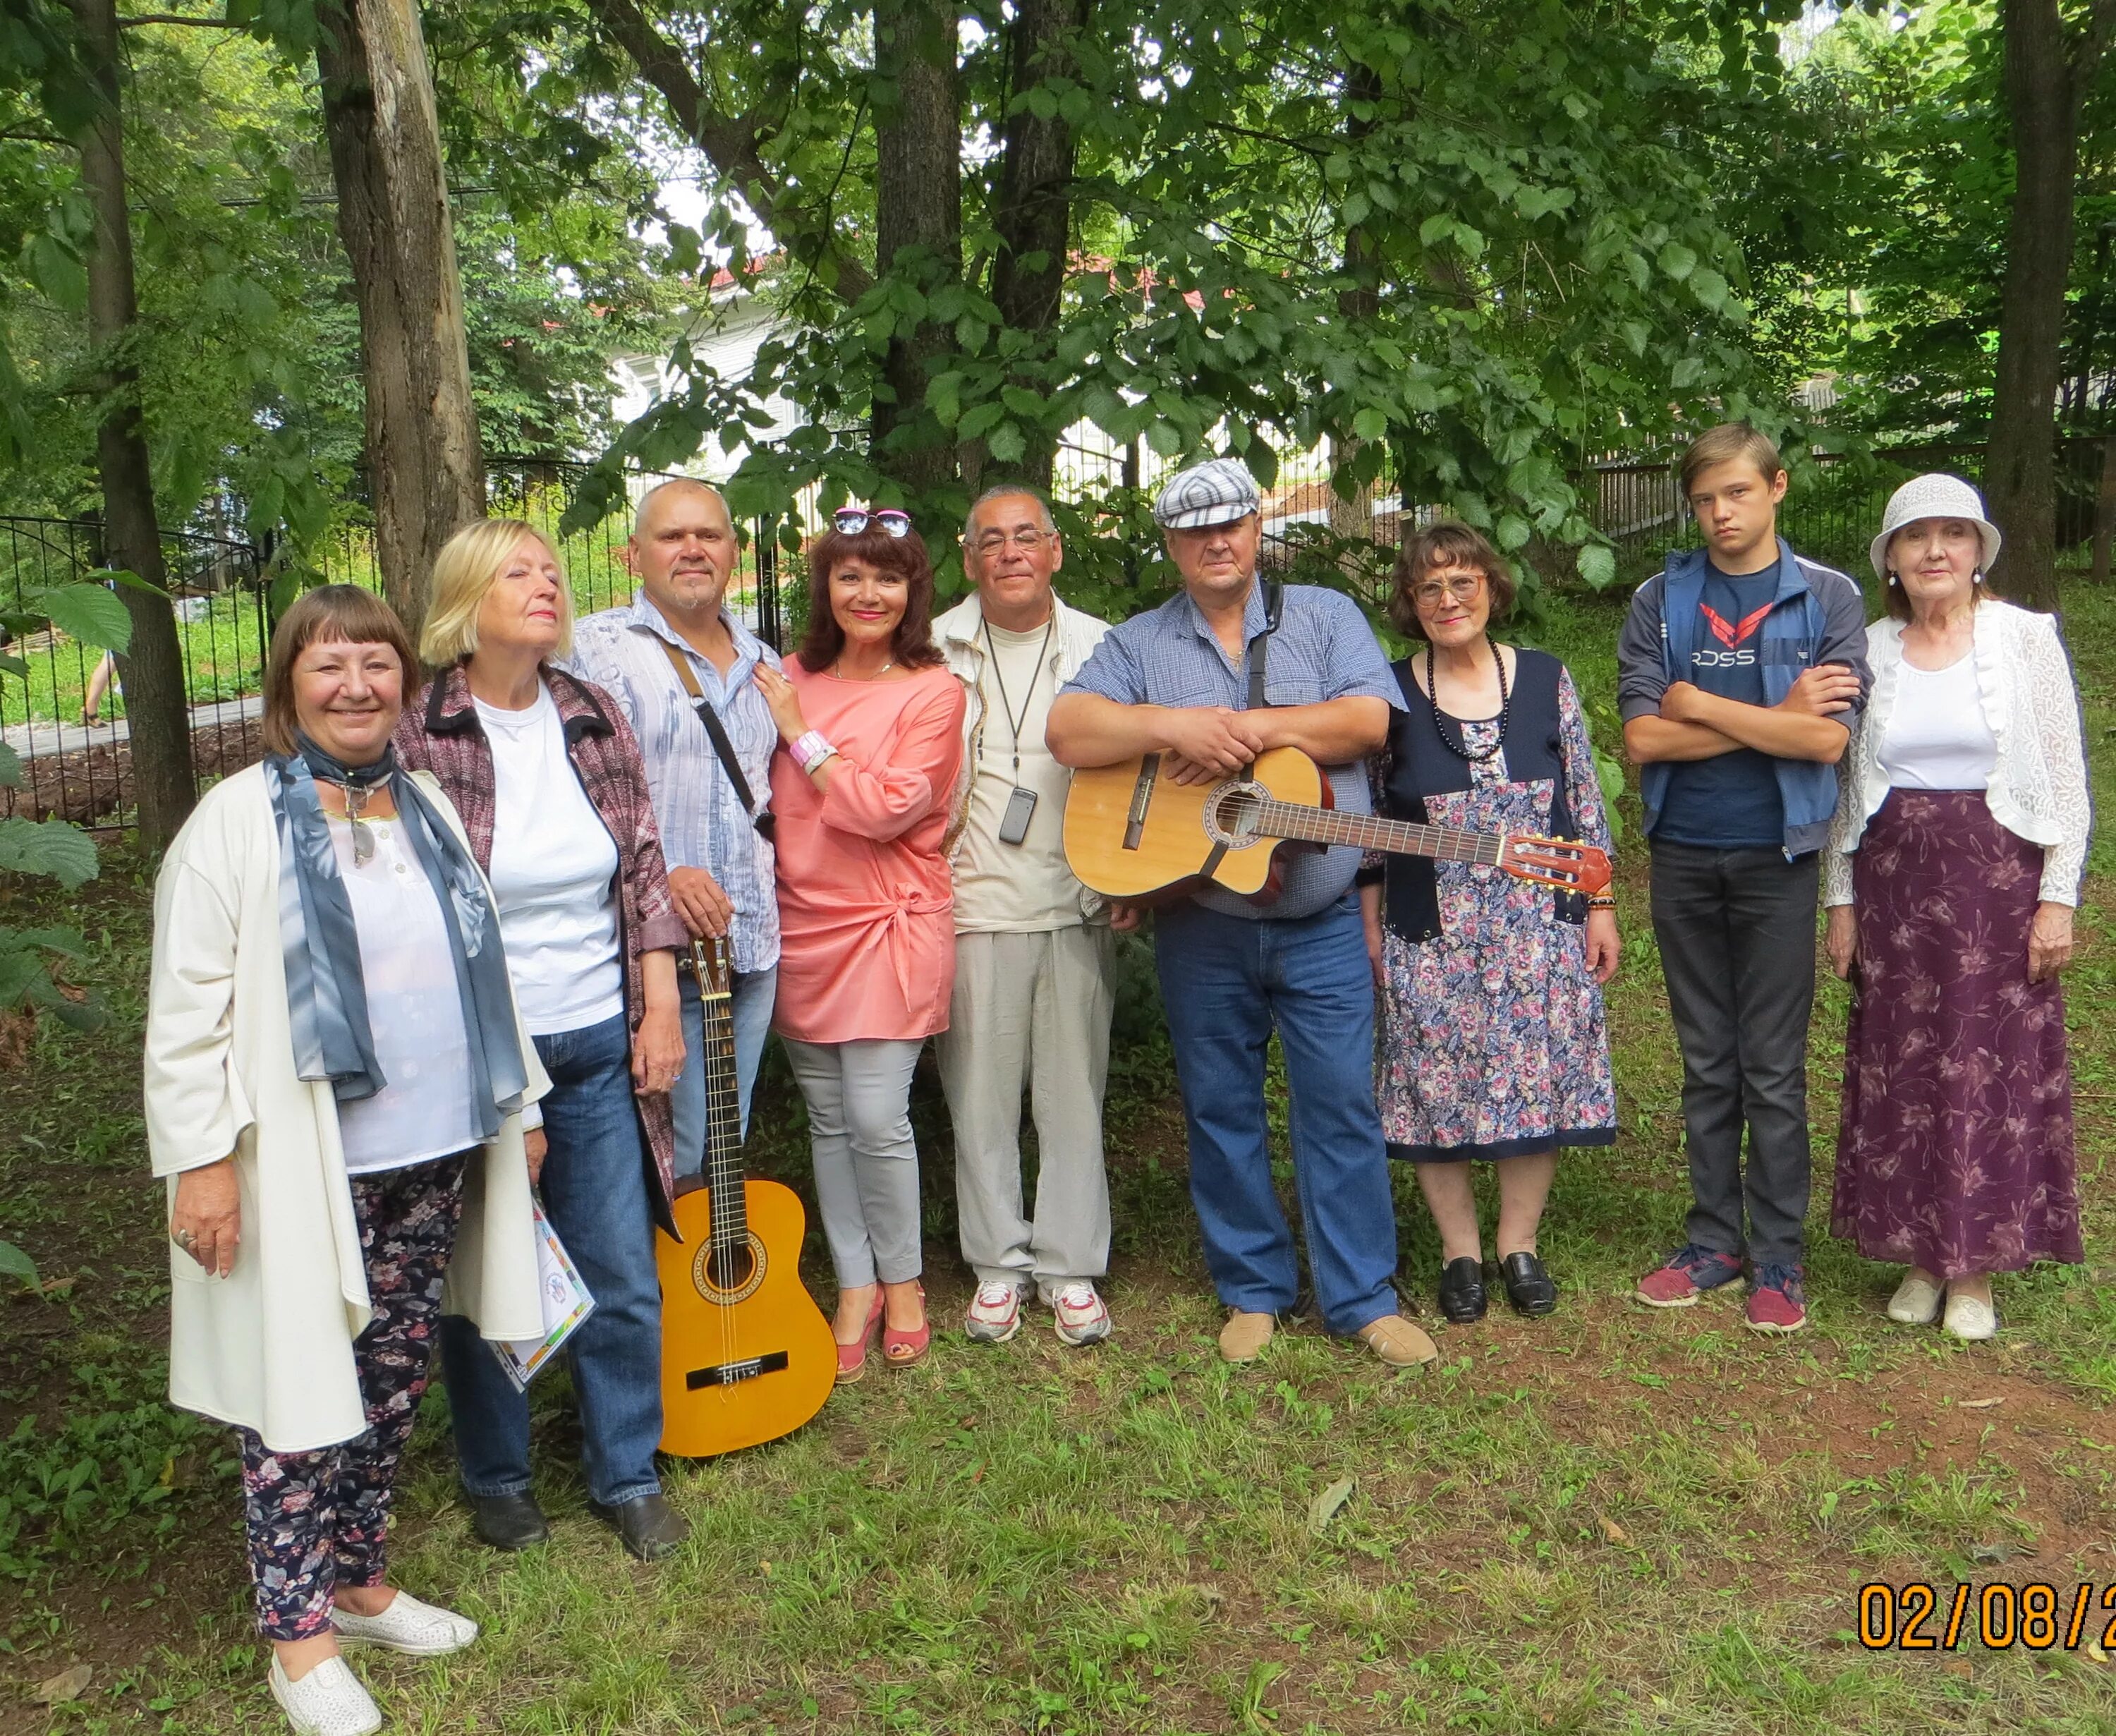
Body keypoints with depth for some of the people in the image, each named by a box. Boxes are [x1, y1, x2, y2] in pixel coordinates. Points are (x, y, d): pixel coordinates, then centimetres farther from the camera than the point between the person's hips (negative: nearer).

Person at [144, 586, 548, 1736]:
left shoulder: (426, 809, 11)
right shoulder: (239, 820, -8)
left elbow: (479, 973, 17)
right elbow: (189, 1005, -11)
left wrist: (516, 1104, 17)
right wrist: (201, 1158, -15)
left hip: (433, 1156, 6)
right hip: (307, 1169, -6)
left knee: (395, 1379, 16)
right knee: (302, 1394, 5)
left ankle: (361, 1581, 35)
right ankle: (299, 1635, 21)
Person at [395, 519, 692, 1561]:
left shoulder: (595, 719, 3)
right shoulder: (414, 736, -12)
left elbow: (643, 868, 7)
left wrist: (661, 1008, 2)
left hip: (599, 1045, 4)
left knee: (622, 1282, 10)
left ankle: (627, 1476, 30)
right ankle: (496, 1476, 36)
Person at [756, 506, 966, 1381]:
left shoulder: (932, 690, -5)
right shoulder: (793, 680, 9)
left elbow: (890, 807, -18)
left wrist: (802, 736, -11)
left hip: (889, 928, -4)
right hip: (802, 925, 5)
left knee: (876, 1118, -6)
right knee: (827, 1117, 9)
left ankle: (902, 1278, 17)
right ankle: (854, 1284, 23)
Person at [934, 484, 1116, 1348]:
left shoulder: (1100, 649, 7)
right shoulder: (934, 650, 5)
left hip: (1078, 904, 1)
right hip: (972, 908, 0)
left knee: (1075, 1092, 4)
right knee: (980, 1094, 4)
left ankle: (1070, 1266, 17)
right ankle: (997, 1264, 19)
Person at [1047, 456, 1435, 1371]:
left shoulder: (1325, 616, 6)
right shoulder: (1138, 643, 6)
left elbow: (1368, 720, -9)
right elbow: (1069, 730, -9)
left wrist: (1249, 727, -16)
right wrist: (1175, 724, -22)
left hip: (1321, 922, -1)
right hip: (1201, 927, 1)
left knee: (1342, 1104, 2)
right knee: (1220, 1108, 9)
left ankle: (1363, 1297, 14)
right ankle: (1252, 1290, 24)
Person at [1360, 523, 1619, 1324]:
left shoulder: (1546, 679, 4)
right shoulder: (1389, 694, 0)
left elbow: (1585, 804, 7)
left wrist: (1600, 908, 5)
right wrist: (1370, 930, 1)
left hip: (1542, 931, 1)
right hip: (1432, 939, -1)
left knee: (1539, 1080, 5)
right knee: (1438, 1090, 4)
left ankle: (1519, 1243, 24)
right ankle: (1459, 1251, 21)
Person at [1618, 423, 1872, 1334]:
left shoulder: (1827, 598, 0)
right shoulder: (1659, 602, 4)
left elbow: (1828, 740, -12)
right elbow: (1642, 739, -7)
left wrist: (1697, 703, -10)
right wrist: (1774, 718, -11)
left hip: (1776, 857, -2)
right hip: (1683, 857, 2)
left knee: (1774, 1071, 3)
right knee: (1706, 1065, 12)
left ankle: (1779, 1258, 16)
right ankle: (1713, 1240, 23)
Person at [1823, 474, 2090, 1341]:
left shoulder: (2027, 637, 0)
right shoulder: (1869, 652, 7)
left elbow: (2067, 778, -1)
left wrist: (2058, 896, -7)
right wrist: (1841, 900, 7)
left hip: (1998, 879, -2)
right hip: (1894, 883, 3)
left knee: (1991, 1065, 1)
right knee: (1901, 1066, 5)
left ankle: (1976, 1268, 12)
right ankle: (1921, 1256, 19)